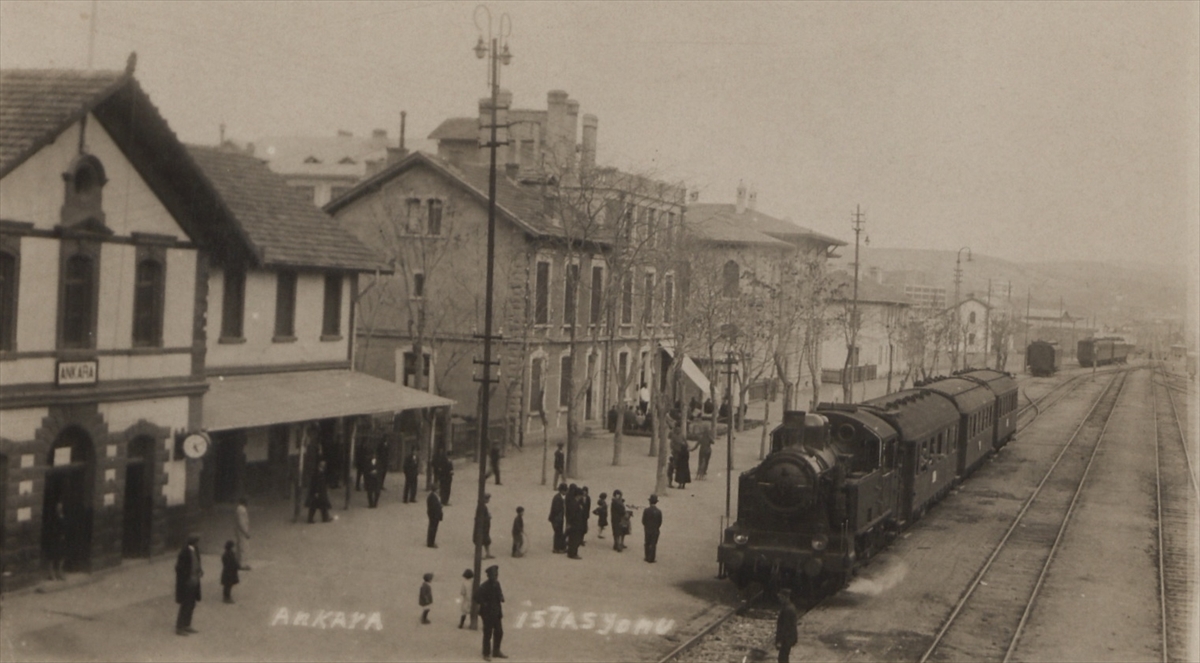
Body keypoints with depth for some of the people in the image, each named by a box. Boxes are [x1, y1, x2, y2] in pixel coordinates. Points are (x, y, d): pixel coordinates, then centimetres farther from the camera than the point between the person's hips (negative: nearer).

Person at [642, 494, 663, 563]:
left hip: (647, 530, 1)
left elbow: (643, 521, -7)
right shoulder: (658, 512, -14)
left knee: (647, 544, 16)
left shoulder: (646, 510, -13)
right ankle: (651, 559, 7)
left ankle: (647, 557, 21)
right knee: (653, 545, 6)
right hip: (655, 531, -1)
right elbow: (660, 522, -6)